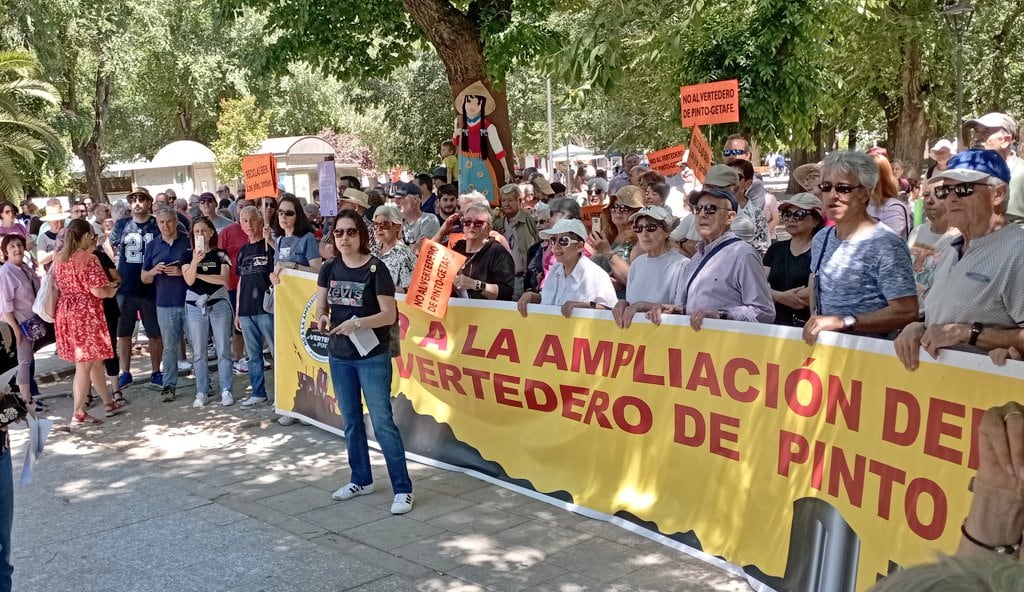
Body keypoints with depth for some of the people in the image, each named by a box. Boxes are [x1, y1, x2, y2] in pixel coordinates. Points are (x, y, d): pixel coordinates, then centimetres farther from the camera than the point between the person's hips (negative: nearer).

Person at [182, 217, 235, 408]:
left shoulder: (220, 254, 3)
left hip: (218, 303, -1)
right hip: (195, 305, 2)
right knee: (198, 352, 5)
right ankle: (201, 392, 12)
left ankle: (226, 391, 4)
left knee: (223, 349, -1)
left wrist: (199, 274, -9)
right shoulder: (187, 256, 5)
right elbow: (189, 280, -10)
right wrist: (195, 261, -25)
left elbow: (223, 279, -10)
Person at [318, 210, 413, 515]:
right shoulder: (329, 269, 4)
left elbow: (390, 314, -14)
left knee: (382, 421, -7)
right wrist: (322, 318, -15)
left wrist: (357, 323, -27)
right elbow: (321, 306, 8)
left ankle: (403, 489, 1)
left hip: (373, 356, -6)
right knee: (351, 420, 15)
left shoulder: (375, 269, -12)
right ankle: (361, 480, 30)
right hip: (339, 355, 6)